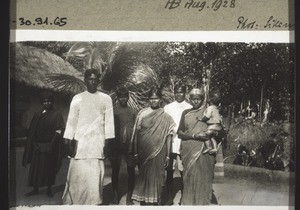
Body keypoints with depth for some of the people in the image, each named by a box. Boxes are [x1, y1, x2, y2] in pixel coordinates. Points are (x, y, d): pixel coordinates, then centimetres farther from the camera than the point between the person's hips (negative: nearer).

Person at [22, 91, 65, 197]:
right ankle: (35, 189, 16)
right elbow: (31, 131, 11)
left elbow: (59, 131, -7)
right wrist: (32, 144, 1)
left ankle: (49, 189, 15)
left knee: (49, 168, 3)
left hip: (50, 146, -3)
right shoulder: (37, 115, 10)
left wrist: (52, 146, -16)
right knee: (36, 168, 6)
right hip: (37, 146, 3)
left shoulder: (57, 114, -1)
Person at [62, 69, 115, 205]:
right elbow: (71, 120, 7)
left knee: (95, 174, -5)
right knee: (77, 173, -3)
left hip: (97, 142, 0)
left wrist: (108, 141, -1)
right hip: (80, 141, 0)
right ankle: (70, 201, 8)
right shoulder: (77, 98, 8)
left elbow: (109, 121, 6)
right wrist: (68, 140, 0)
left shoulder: (106, 99, 8)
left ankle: (94, 202, 4)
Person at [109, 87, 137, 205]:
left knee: (131, 171, 1)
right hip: (116, 145, -1)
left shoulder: (133, 112, 7)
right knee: (115, 171, 6)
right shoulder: (113, 112, 3)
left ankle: (129, 198, 11)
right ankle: (115, 197, 16)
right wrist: (109, 147, -4)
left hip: (130, 145, 1)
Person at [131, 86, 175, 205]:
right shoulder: (142, 113, 5)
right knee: (143, 177, 7)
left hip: (158, 153, -1)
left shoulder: (166, 117, 1)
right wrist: (135, 152, 1)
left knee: (155, 178, 2)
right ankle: (143, 201, 19)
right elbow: (136, 133, 5)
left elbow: (169, 137, 0)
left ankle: (154, 201, 13)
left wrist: (167, 156, -4)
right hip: (143, 152, 2)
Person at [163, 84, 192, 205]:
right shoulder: (167, 108, 10)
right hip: (170, 145, 1)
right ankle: (169, 198, 17)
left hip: (184, 145, -1)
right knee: (169, 172, 4)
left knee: (184, 172, 2)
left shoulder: (190, 108, 5)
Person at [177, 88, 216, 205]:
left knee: (202, 179, -2)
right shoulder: (186, 113, 11)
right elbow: (179, 133, 4)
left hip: (204, 151, -1)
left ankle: (203, 203, 9)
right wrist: (194, 136, -11)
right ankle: (188, 203, 12)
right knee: (189, 178, 2)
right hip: (189, 151, 1)